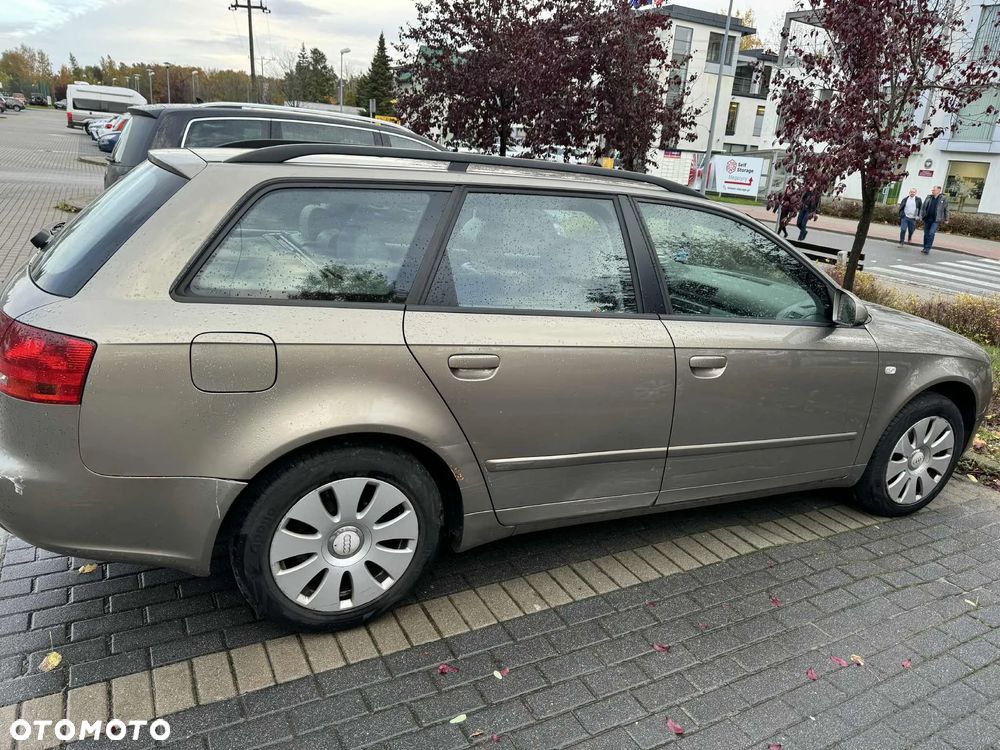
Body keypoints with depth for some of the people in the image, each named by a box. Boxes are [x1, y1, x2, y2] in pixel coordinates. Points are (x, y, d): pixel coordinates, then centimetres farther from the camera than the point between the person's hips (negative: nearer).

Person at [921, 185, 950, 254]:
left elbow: (946, 209, 4)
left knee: (931, 233, -16)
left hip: (936, 220, -4)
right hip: (927, 219, 4)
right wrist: (921, 215, 6)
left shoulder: (943, 199, -2)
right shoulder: (928, 197, 7)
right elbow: (923, 207, 13)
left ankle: (928, 248, -14)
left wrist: (946, 219, 5)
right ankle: (925, 248, 20)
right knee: (926, 234, 9)